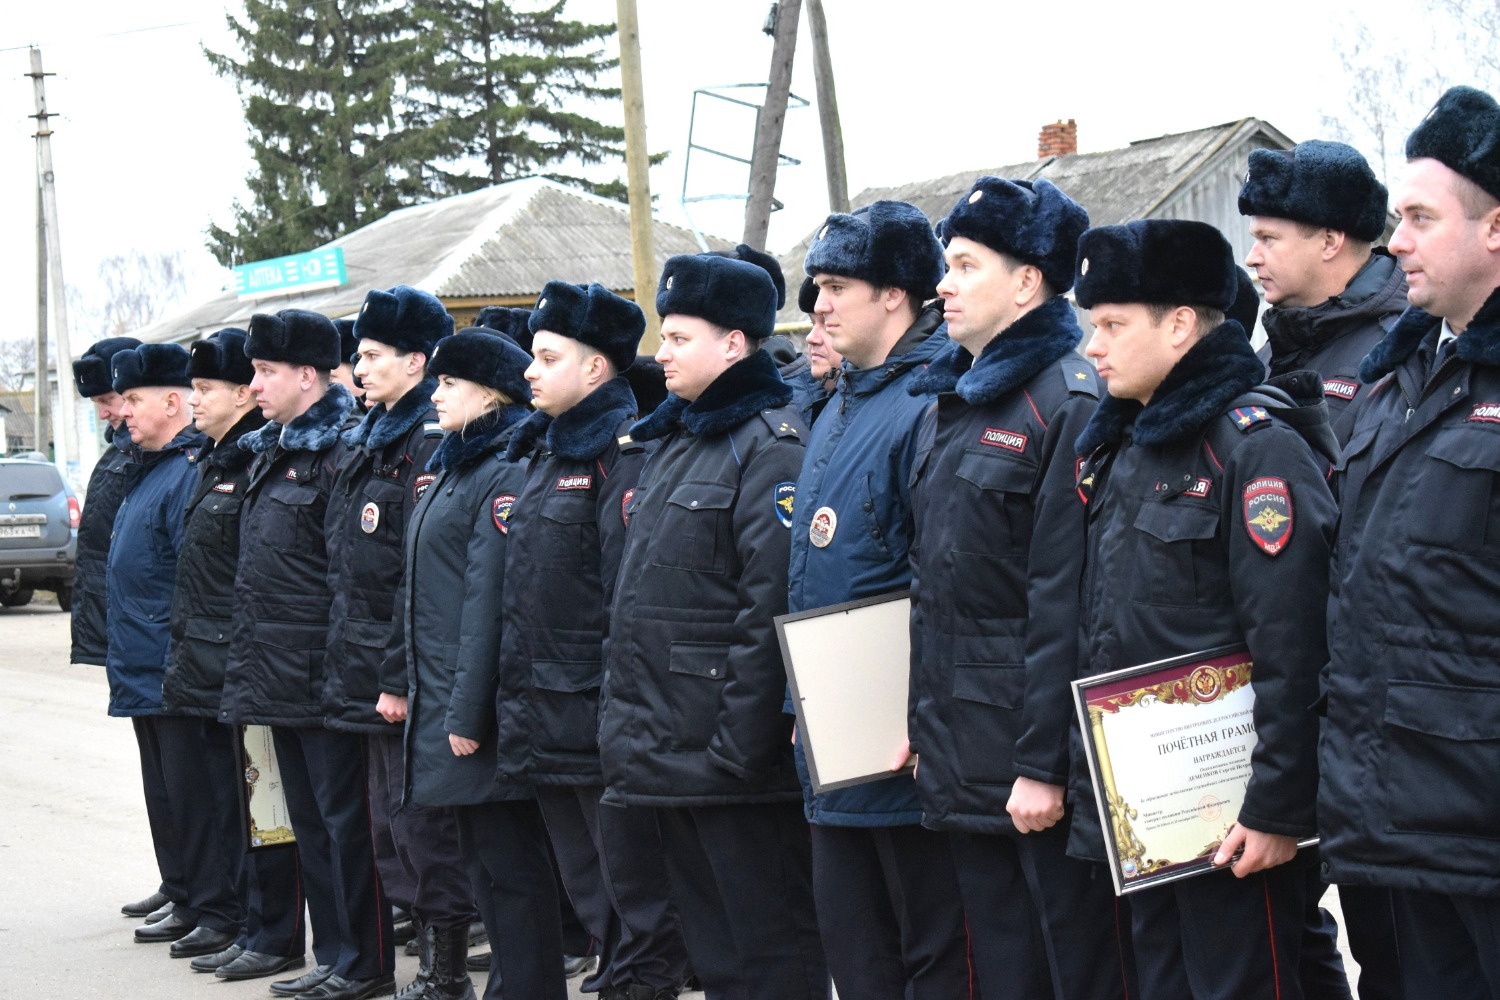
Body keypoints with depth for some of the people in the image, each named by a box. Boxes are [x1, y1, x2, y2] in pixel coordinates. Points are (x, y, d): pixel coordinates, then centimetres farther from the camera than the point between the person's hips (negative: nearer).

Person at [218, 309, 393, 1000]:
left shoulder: (342, 453, -13)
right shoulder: (269, 452, 15)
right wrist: (250, 660, 18)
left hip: (323, 676, -9)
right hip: (278, 675, 9)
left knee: (343, 818, -2)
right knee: (309, 819, 14)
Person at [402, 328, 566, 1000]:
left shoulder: (506, 472, -14)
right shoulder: (453, 468, 17)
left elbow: (489, 599, -19)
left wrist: (468, 713, -21)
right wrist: (439, 702, 17)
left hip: (480, 703, -10)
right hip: (443, 701, 10)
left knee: (511, 865, -4)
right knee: (482, 856, 14)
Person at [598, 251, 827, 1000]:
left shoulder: (771, 447, -13)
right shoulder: (669, 444, 16)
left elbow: (772, 609, -20)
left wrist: (739, 749, -22)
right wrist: (626, 724, 16)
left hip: (733, 761, -9)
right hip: (669, 756, 9)